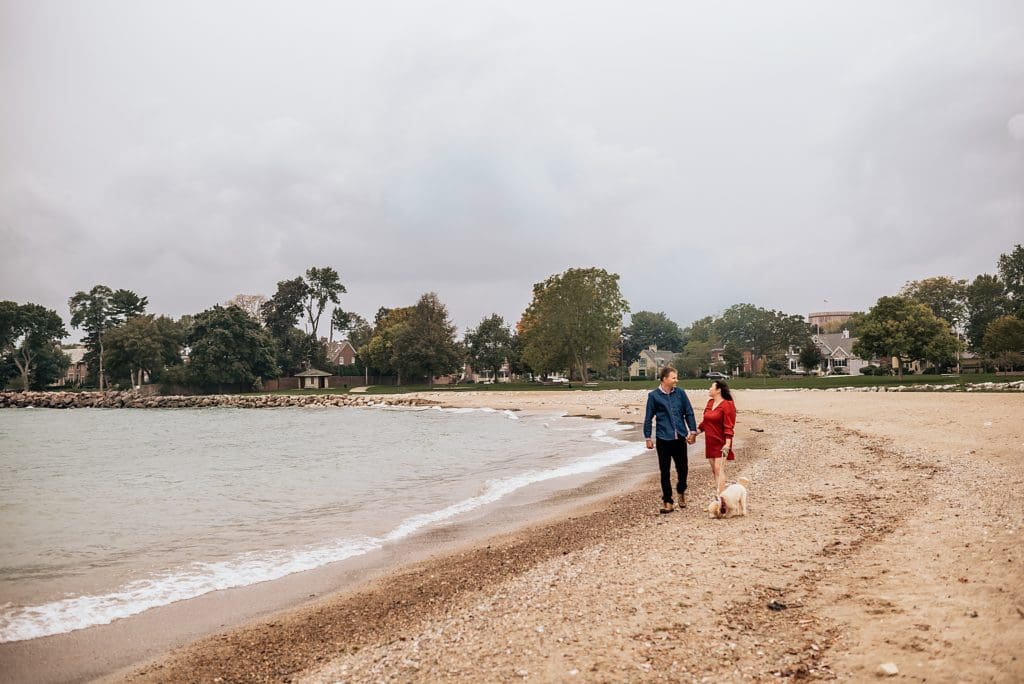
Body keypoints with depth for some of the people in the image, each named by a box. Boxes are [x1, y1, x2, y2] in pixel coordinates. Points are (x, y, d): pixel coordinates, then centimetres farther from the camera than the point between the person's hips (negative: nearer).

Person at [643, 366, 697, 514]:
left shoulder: (680, 393, 4)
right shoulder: (654, 395, -2)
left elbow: (689, 413, 9)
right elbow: (648, 418, 2)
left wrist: (693, 431, 2)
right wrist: (648, 437, 0)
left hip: (680, 437, 2)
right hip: (664, 439, -2)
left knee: (682, 468, 6)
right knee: (665, 472, 4)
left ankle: (681, 491, 34)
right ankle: (667, 502, 15)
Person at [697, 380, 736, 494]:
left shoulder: (727, 405, -13)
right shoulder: (710, 403, 11)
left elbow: (729, 427, -18)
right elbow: (704, 422, 19)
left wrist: (727, 444, -24)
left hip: (721, 443, -8)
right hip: (710, 442, 8)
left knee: (719, 469, -12)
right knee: (714, 469, 10)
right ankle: (719, 492, 17)